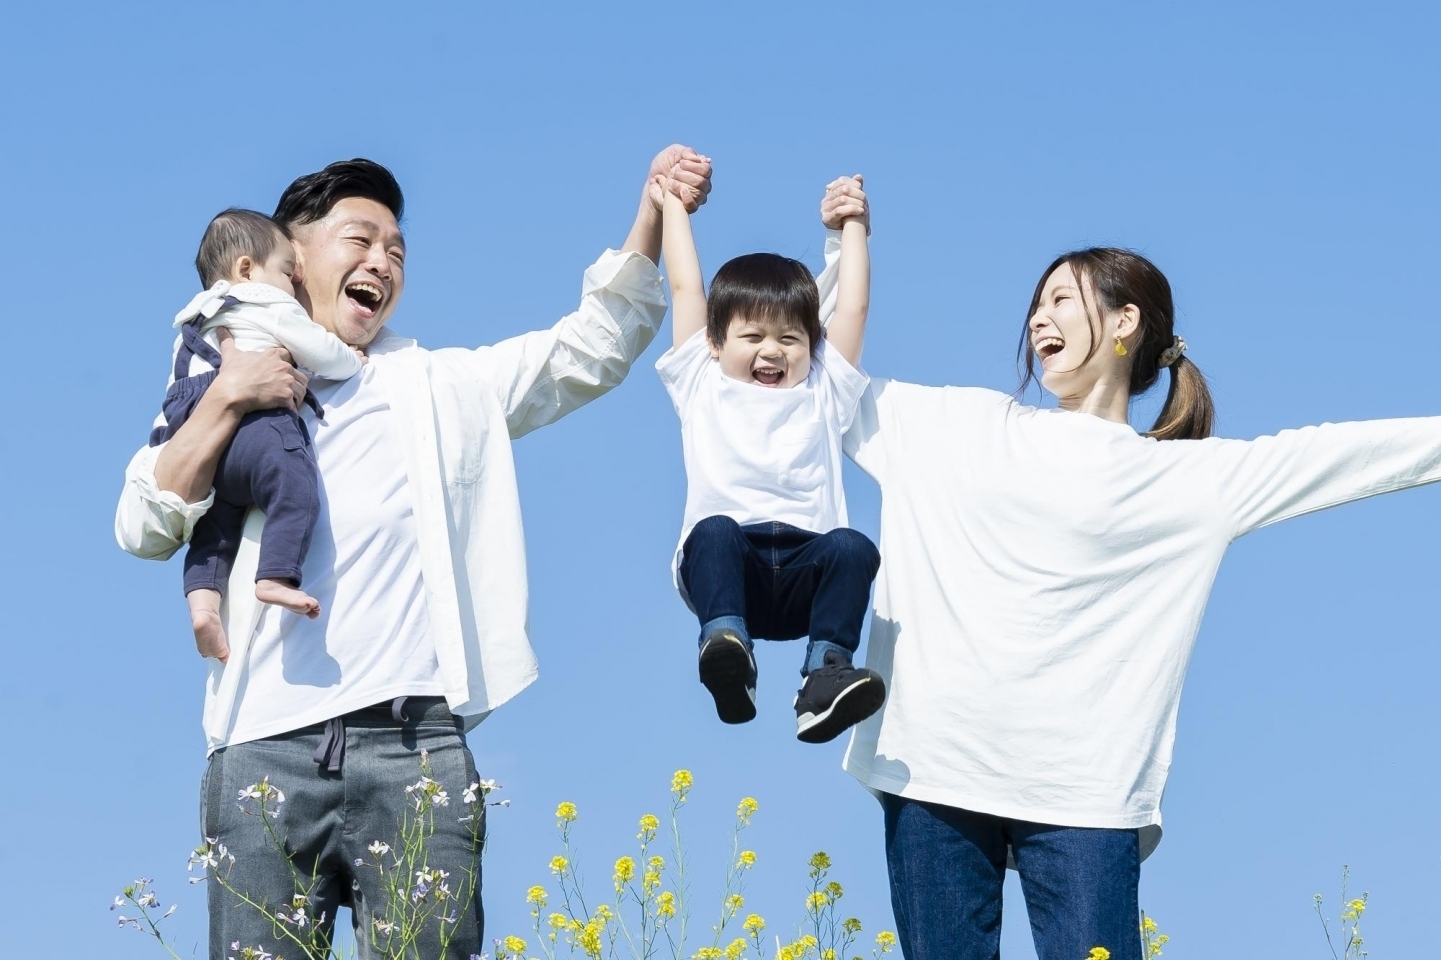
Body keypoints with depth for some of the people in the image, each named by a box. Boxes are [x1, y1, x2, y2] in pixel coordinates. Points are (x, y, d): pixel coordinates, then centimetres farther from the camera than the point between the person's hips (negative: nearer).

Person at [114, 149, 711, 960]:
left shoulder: (444, 389, 21)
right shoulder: (228, 393, 19)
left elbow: (592, 348, 14)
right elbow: (145, 531, 7)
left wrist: (654, 213, 1)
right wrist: (225, 401, -4)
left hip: (417, 745, 1)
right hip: (267, 746, 0)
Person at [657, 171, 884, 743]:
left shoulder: (823, 393, 27)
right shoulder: (702, 388, 23)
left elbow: (854, 306, 28)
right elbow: (686, 288, 25)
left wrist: (852, 226, 35)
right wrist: (672, 203, 30)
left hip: (804, 577, 2)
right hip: (725, 566, -2)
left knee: (852, 547, -31)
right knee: (715, 531, -36)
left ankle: (826, 677, -42)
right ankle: (725, 645, -54)